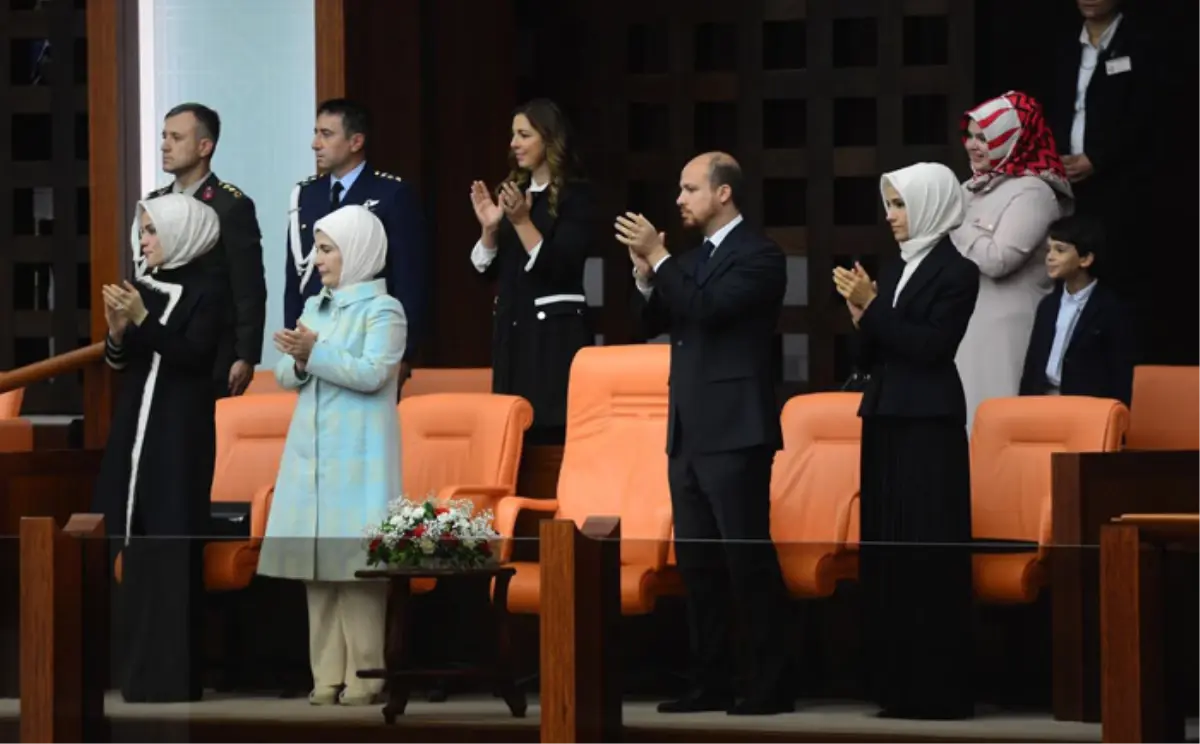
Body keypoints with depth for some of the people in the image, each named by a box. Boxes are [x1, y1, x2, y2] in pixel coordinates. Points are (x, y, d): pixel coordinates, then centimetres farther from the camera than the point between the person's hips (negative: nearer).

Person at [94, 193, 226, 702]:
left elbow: (193, 355, -17)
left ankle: (171, 675, -4)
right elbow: (119, 362, 11)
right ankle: (140, 666, 11)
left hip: (181, 431, -6)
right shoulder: (142, 283, 9)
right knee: (136, 541, 5)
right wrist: (117, 330, -9)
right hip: (136, 424, 6)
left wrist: (143, 319, -23)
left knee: (171, 546, -7)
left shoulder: (208, 291, -7)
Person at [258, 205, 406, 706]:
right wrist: (300, 362, -10)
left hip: (358, 458, -6)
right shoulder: (314, 307, 16)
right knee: (316, 562, 3)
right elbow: (285, 376, 12)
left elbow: (372, 374, -16)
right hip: (311, 453, 7)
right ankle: (327, 676, 6)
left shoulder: (383, 310, -4)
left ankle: (363, 677, -5)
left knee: (355, 562, -9)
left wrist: (316, 353, -20)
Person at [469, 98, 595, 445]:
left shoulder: (575, 194, -6)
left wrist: (522, 221, -20)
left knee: (551, 429, -11)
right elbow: (487, 269, 14)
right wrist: (489, 227, -3)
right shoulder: (513, 191, 14)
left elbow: (559, 267, -14)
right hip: (511, 325, 7)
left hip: (556, 329, -7)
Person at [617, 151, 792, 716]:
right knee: (697, 561, 9)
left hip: (734, 431, -9)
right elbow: (650, 324, 16)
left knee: (749, 556, -9)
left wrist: (659, 257, -17)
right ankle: (712, 683, 13)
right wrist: (644, 272, 1)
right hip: (689, 431, 9)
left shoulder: (758, 254, -8)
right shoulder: (693, 260, 17)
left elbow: (709, 307, -22)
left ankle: (772, 683, -6)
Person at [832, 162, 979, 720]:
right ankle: (898, 685, 9)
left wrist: (872, 307, -14)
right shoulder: (893, 270, 13)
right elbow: (873, 357, 14)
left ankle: (938, 689, -5)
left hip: (929, 426, -7)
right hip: (885, 421, 7)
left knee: (928, 555, -8)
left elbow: (930, 346, -16)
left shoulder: (956, 272, -6)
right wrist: (861, 317, -3)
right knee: (885, 555, 6)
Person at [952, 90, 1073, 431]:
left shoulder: (1032, 193, -10)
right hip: (968, 323, 8)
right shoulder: (975, 188, 14)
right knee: (964, 412, 7)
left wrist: (956, 221, -10)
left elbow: (996, 260, -19)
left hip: (1007, 330, -8)